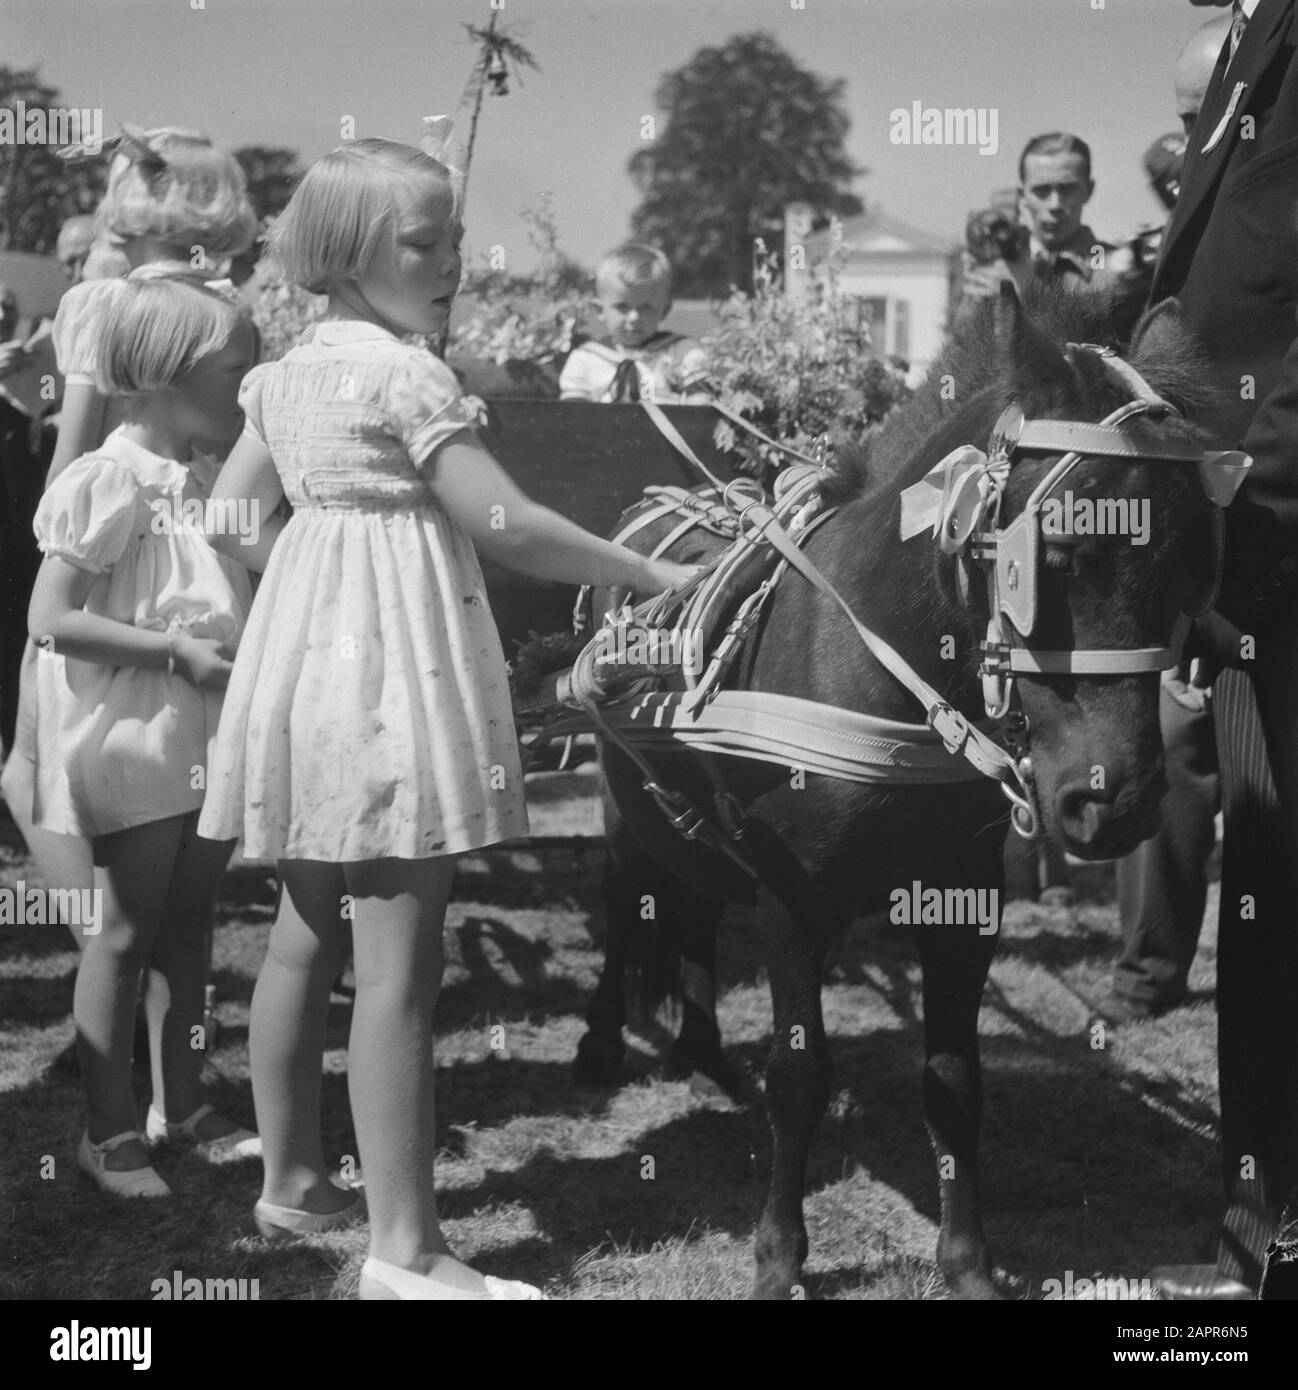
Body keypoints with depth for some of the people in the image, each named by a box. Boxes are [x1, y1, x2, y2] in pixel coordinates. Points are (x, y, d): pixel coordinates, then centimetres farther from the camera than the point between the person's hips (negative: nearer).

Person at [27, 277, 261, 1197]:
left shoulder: (211, 483, 9)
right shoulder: (108, 483, -15)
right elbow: (51, 621, -20)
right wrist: (178, 650, -21)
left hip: (213, 740, 7)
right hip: (138, 734, -7)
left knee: (189, 926, 15)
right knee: (127, 932, 2)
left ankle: (182, 1105, 26)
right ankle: (110, 1130, 11)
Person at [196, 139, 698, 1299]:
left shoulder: (289, 370, 12)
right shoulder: (406, 373, -14)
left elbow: (235, 520, 16)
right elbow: (504, 524, -18)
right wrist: (652, 576, -12)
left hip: (305, 655, 9)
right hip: (393, 673, -9)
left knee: (307, 937, 18)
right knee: (400, 963, -9)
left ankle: (293, 1176, 30)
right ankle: (405, 1248, -7)